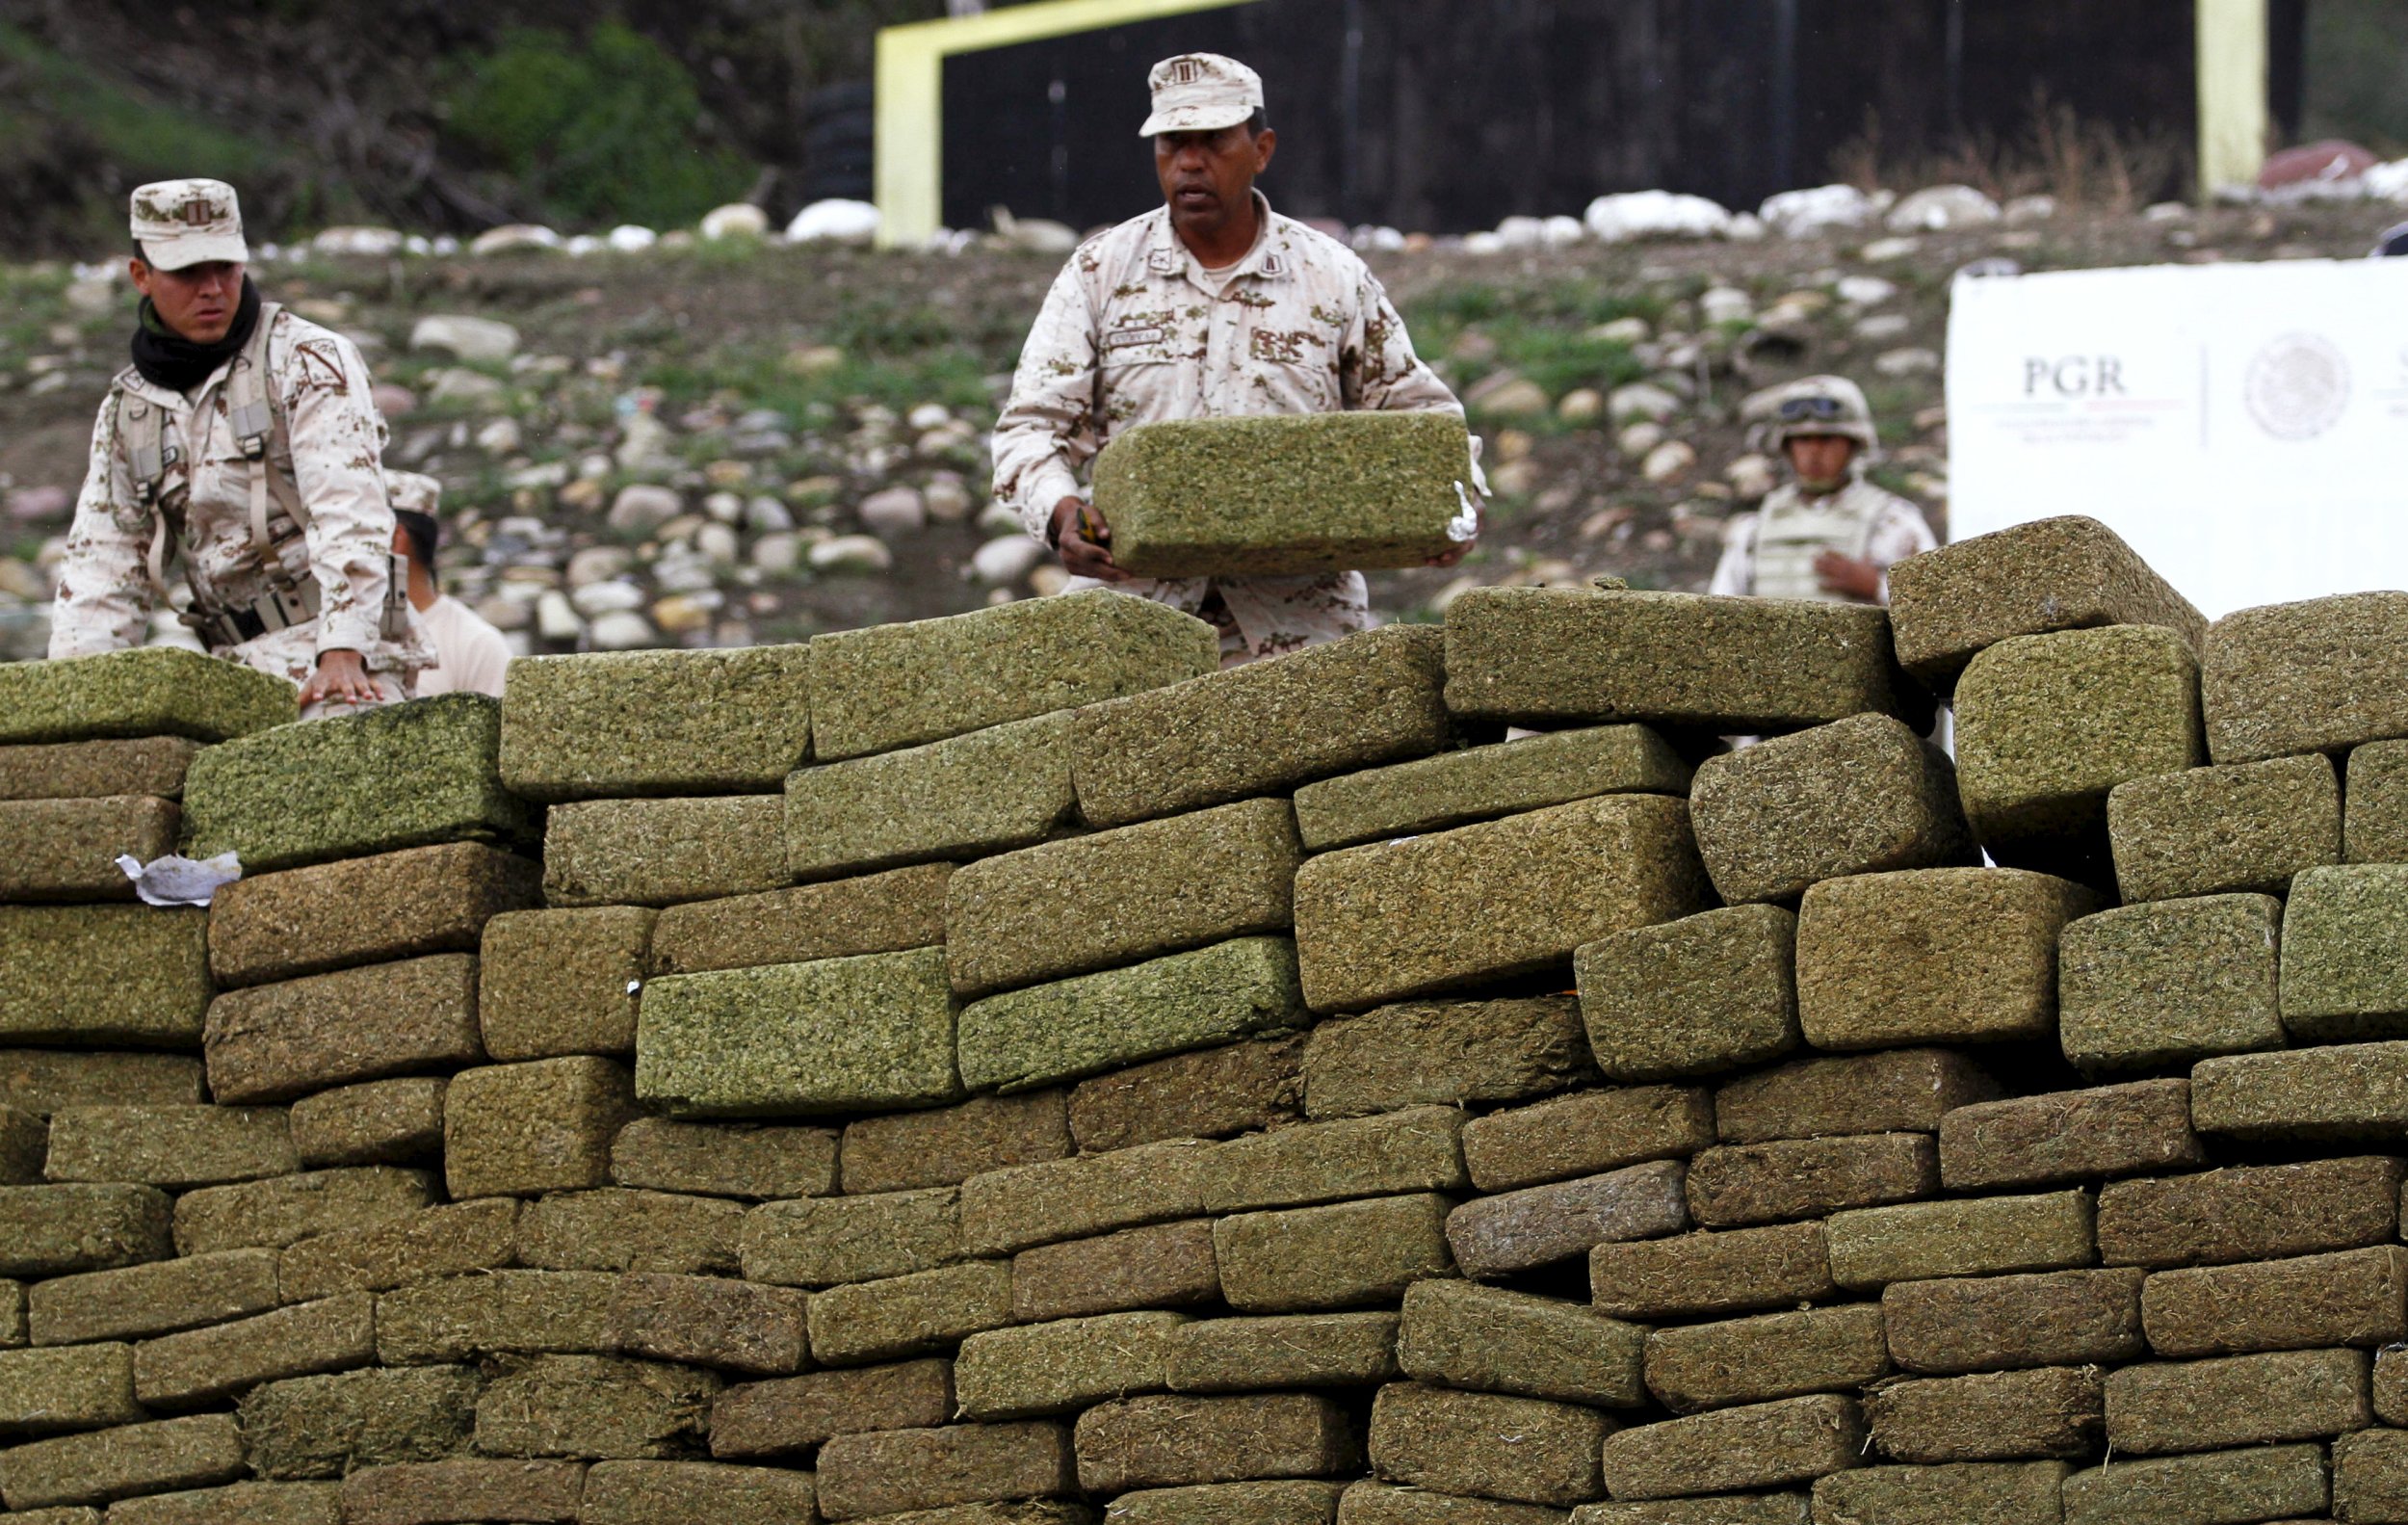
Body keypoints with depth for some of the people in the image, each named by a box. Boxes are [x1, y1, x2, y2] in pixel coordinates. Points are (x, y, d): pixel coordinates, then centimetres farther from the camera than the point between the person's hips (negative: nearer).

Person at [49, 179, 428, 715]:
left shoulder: (309, 362, -2)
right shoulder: (128, 408, 16)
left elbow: (349, 515, -13)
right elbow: (103, 568, 16)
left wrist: (343, 653, -26)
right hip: (238, 668, 6)